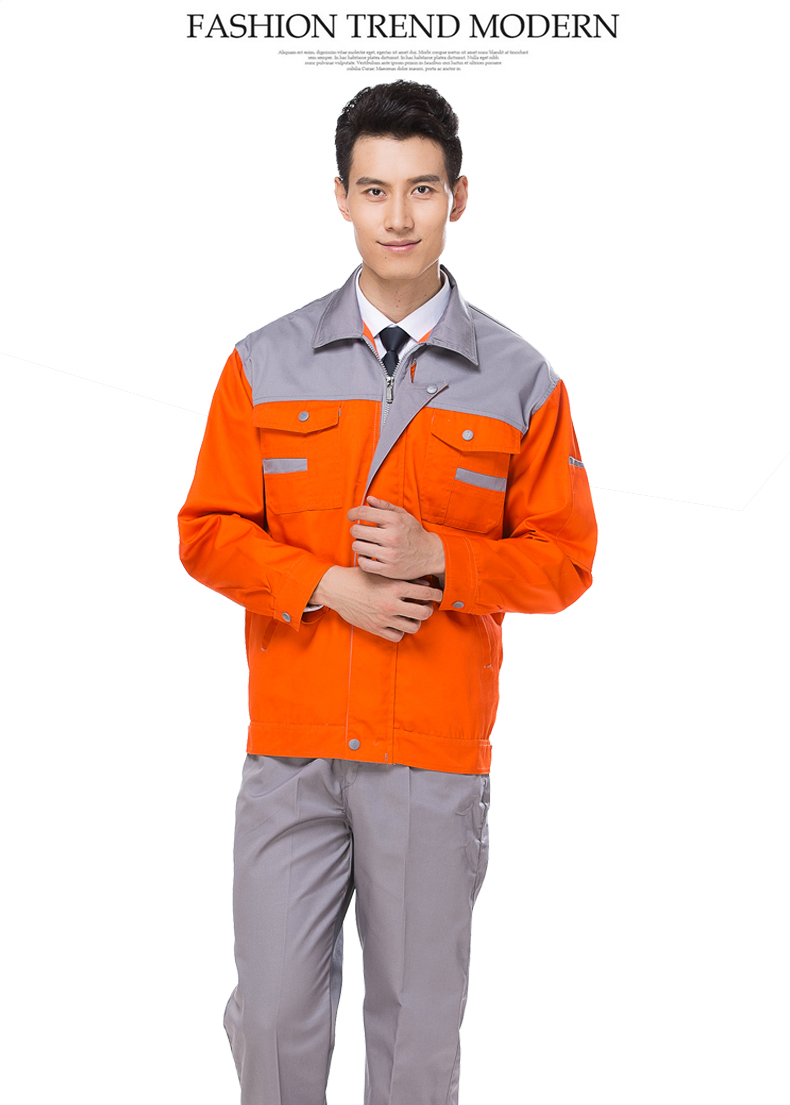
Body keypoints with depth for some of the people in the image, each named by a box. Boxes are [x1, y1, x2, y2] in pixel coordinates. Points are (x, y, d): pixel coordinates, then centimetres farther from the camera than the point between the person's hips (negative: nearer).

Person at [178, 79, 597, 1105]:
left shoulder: (520, 382, 1)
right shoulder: (267, 365, 4)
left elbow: (564, 558, 3)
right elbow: (209, 533, 4)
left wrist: (436, 558, -14)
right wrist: (326, 585, -12)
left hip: (438, 759, 0)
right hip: (290, 751, 1)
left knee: (419, 1019, 9)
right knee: (275, 1009, 4)